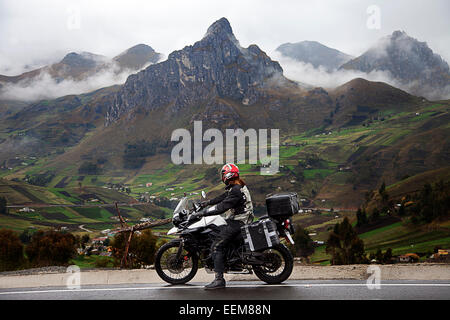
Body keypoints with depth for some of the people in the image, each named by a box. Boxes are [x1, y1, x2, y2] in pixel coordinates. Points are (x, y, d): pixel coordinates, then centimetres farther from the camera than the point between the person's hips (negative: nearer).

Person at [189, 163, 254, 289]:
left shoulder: (236, 190, -20)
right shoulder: (237, 186, 13)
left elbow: (223, 207, -26)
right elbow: (223, 197, 25)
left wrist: (203, 212, -23)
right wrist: (207, 202, 23)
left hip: (237, 223, -11)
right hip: (235, 219, 11)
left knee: (216, 247, -15)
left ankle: (219, 280, -20)